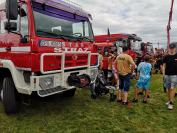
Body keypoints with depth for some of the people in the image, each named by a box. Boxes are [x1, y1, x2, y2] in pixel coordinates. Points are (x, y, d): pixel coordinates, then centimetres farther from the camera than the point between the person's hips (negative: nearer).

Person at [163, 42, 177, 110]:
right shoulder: (166, 57, 3)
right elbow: (164, 66, 6)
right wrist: (163, 74, -1)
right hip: (167, 75, 3)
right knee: (168, 88, 11)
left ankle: (171, 103, -1)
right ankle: (169, 100, 27)